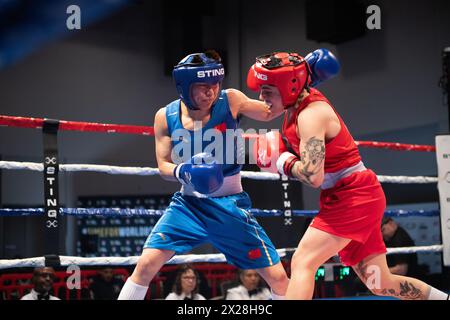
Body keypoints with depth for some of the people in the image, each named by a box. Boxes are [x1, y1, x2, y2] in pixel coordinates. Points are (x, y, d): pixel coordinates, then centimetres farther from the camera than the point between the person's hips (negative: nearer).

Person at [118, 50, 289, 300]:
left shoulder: (230, 101, -12)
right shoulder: (166, 117, -8)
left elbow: (268, 113, 5)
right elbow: (163, 166, -1)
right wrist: (183, 172, -24)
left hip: (230, 205, -1)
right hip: (188, 204, 1)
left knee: (278, 278, -4)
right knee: (146, 265, -12)